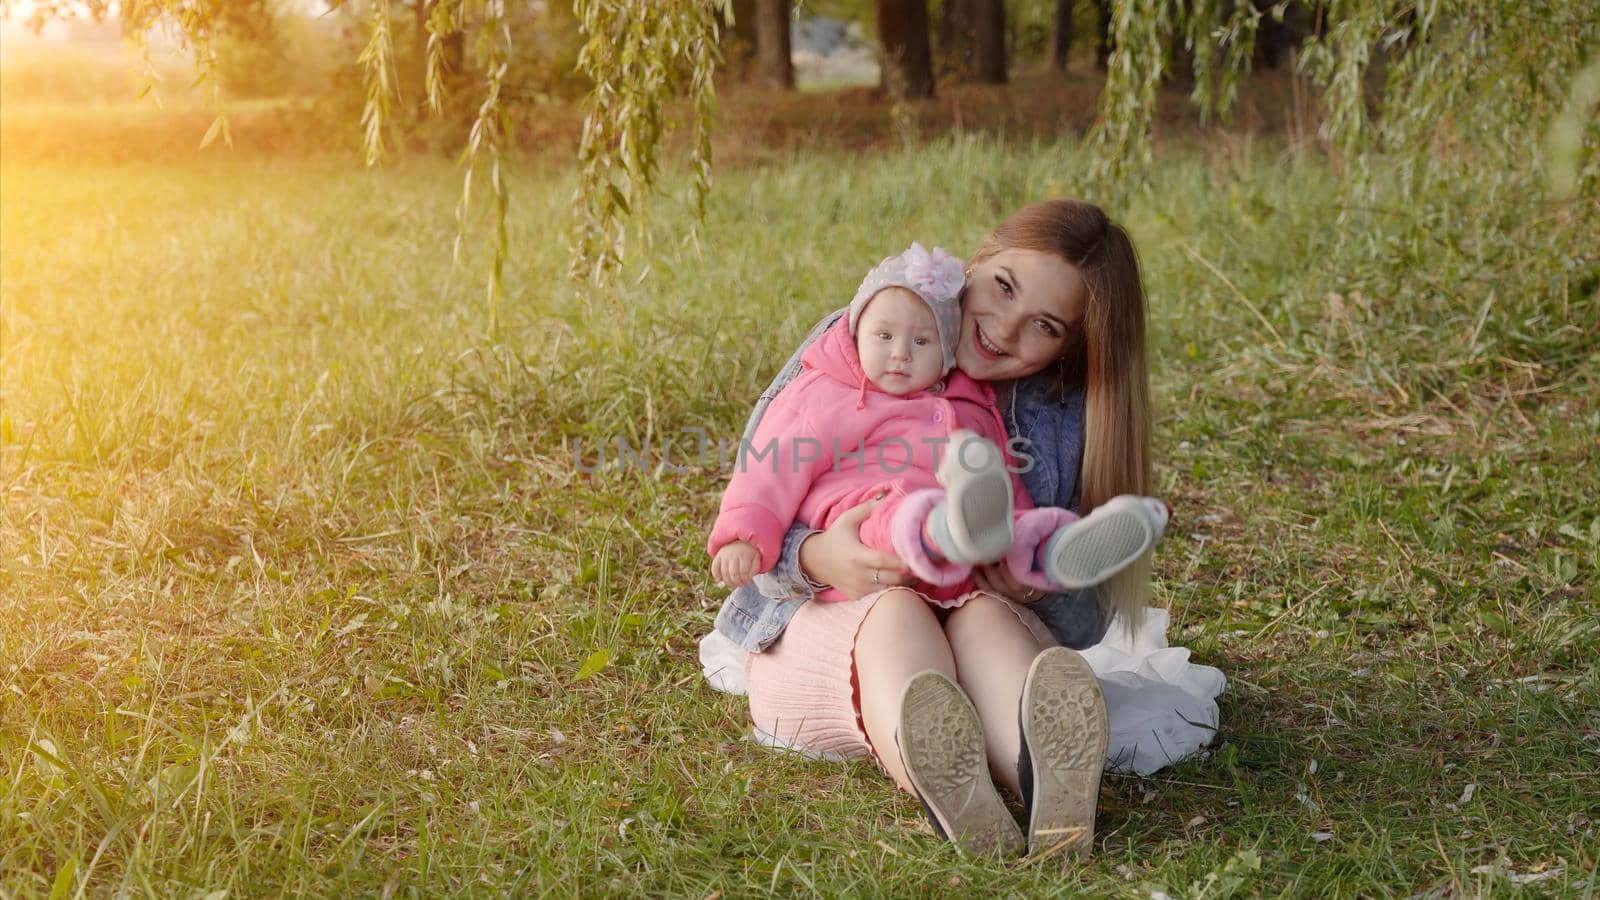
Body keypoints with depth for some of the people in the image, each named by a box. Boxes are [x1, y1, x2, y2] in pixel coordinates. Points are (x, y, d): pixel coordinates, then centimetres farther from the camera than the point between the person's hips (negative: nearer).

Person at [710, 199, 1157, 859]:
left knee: (987, 616, -34)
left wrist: (1038, 587, -22)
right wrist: (813, 557, -29)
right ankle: (952, 798, -68)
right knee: (898, 611, -35)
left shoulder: (1070, 419, 2)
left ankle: (1047, 779, -67)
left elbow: (1084, 623, 3)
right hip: (825, 631, -1)